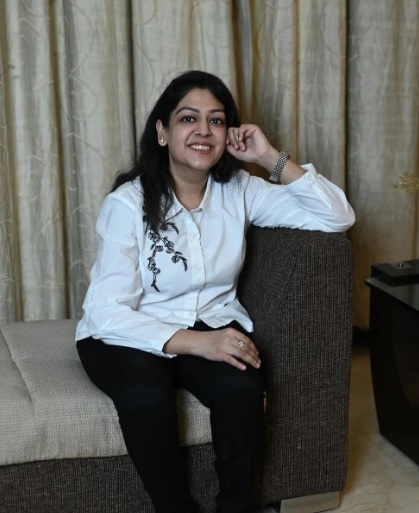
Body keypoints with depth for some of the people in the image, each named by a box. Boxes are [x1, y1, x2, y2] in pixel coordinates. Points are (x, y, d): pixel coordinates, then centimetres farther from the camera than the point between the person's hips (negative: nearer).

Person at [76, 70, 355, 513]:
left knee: (241, 387, -29)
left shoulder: (239, 190, -2)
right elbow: (108, 311, -20)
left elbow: (337, 218, -6)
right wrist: (194, 342, -33)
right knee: (147, 397, -34)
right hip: (130, 335, -2)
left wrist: (272, 159, -16)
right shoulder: (128, 202, -14)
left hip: (213, 324, 3)